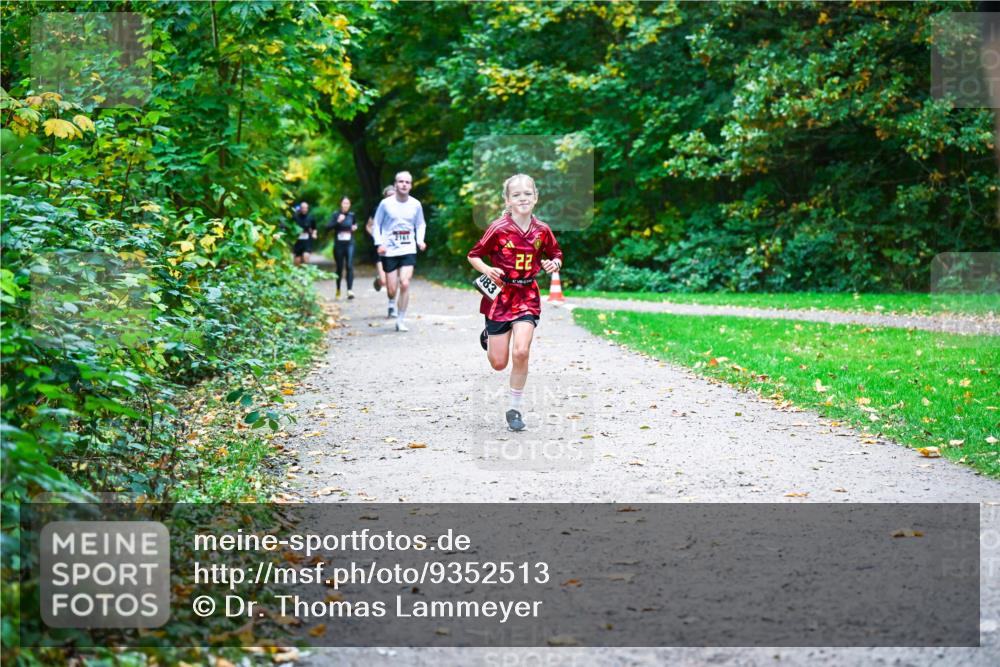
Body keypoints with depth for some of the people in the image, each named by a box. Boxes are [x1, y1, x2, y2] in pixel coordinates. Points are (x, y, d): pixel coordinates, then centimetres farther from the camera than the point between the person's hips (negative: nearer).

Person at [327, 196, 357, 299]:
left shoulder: (352, 215, 7)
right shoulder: (336, 215, -1)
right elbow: (328, 226, -12)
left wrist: (355, 227, 6)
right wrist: (338, 221, -24)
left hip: (349, 244, 1)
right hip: (339, 245, 0)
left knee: (349, 266, -14)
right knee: (339, 267, 10)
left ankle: (350, 290, -21)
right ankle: (338, 289, 29)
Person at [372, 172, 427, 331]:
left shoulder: (415, 205, 2)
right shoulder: (386, 204, -4)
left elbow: (421, 225, 16)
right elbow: (376, 225, 5)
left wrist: (420, 240, -1)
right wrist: (379, 243, -8)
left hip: (408, 250, 1)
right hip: (389, 251, -1)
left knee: (405, 284, -16)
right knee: (392, 289, 1)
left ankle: (401, 320, -4)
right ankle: (392, 303, 40)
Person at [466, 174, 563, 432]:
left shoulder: (542, 230, -4)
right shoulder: (498, 228, -13)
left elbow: (556, 254, 13)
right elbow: (474, 255, -3)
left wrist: (554, 264, -10)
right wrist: (487, 270, -23)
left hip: (527, 296, 1)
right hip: (500, 296, -1)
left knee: (521, 351, -18)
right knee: (498, 363, 4)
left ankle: (514, 408, 0)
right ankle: (488, 336, 42)